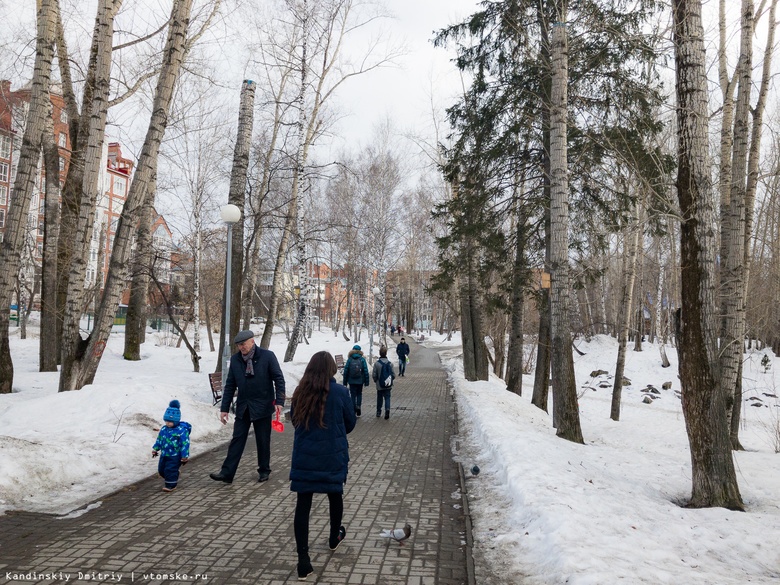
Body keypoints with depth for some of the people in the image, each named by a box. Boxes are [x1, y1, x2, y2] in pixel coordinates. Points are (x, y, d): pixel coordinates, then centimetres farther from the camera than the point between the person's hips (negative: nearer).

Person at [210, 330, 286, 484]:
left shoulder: (267, 356, -9)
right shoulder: (235, 359, 3)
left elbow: (279, 379, -8)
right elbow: (230, 385, 7)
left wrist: (279, 401, -16)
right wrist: (224, 408, 4)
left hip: (262, 406, -3)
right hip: (243, 407, 3)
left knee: (263, 441, 8)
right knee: (237, 440, 3)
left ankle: (264, 471, 24)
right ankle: (227, 473, 6)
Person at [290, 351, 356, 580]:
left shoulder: (300, 393, -3)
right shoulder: (340, 392, -11)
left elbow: (294, 420, 10)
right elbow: (350, 423, 1)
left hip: (304, 456, 1)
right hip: (333, 455, -1)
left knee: (303, 504, 3)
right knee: (335, 495, 22)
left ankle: (303, 560, 0)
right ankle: (334, 537, 43)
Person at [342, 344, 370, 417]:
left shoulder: (349, 359, -5)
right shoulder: (362, 359, -5)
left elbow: (346, 371, -4)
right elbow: (366, 371, -6)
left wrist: (345, 382, 4)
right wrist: (366, 381, 0)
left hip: (351, 381, 0)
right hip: (360, 381, 0)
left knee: (353, 395, 7)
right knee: (359, 394, 19)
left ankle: (354, 411, 7)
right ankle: (358, 406, 2)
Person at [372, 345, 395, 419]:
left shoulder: (377, 363, -13)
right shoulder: (390, 363, -8)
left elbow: (374, 375, -9)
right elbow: (393, 375, -4)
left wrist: (376, 380, 11)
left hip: (379, 386, 0)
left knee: (379, 398, 16)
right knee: (387, 398, 7)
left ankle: (378, 412, 26)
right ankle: (387, 409, -17)